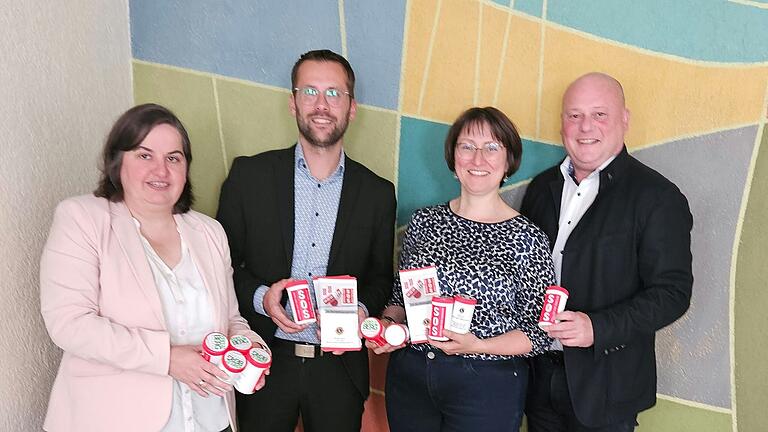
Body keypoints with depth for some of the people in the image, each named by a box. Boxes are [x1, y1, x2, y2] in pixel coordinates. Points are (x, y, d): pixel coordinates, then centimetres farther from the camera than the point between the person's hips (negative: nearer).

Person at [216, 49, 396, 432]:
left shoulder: (378, 194, 1)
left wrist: (362, 310, -11)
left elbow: (381, 277, 8)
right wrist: (259, 296, -16)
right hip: (265, 362, -1)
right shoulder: (249, 174, -2)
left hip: (340, 368, 1)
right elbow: (223, 263, 2)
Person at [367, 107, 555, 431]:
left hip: (487, 388, -3)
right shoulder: (423, 222, 2)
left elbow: (540, 333, -7)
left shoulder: (527, 239, -9)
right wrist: (388, 324, -7)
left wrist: (477, 346, -20)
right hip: (408, 377, 4)